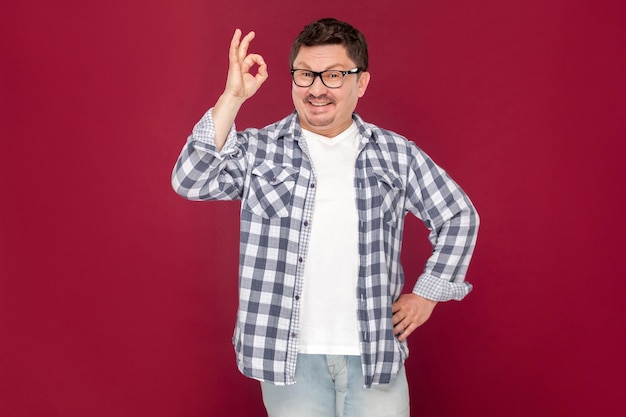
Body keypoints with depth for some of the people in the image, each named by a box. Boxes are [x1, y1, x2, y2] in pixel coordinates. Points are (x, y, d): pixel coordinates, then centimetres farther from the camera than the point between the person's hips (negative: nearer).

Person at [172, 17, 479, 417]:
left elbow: (459, 216, 13)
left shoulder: (397, 155, 5)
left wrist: (427, 293, 8)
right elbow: (192, 181, -14)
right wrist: (233, 97, -17)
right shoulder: (257, 151, 2)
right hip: (289, 355, -1)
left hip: (376, 354, 1)